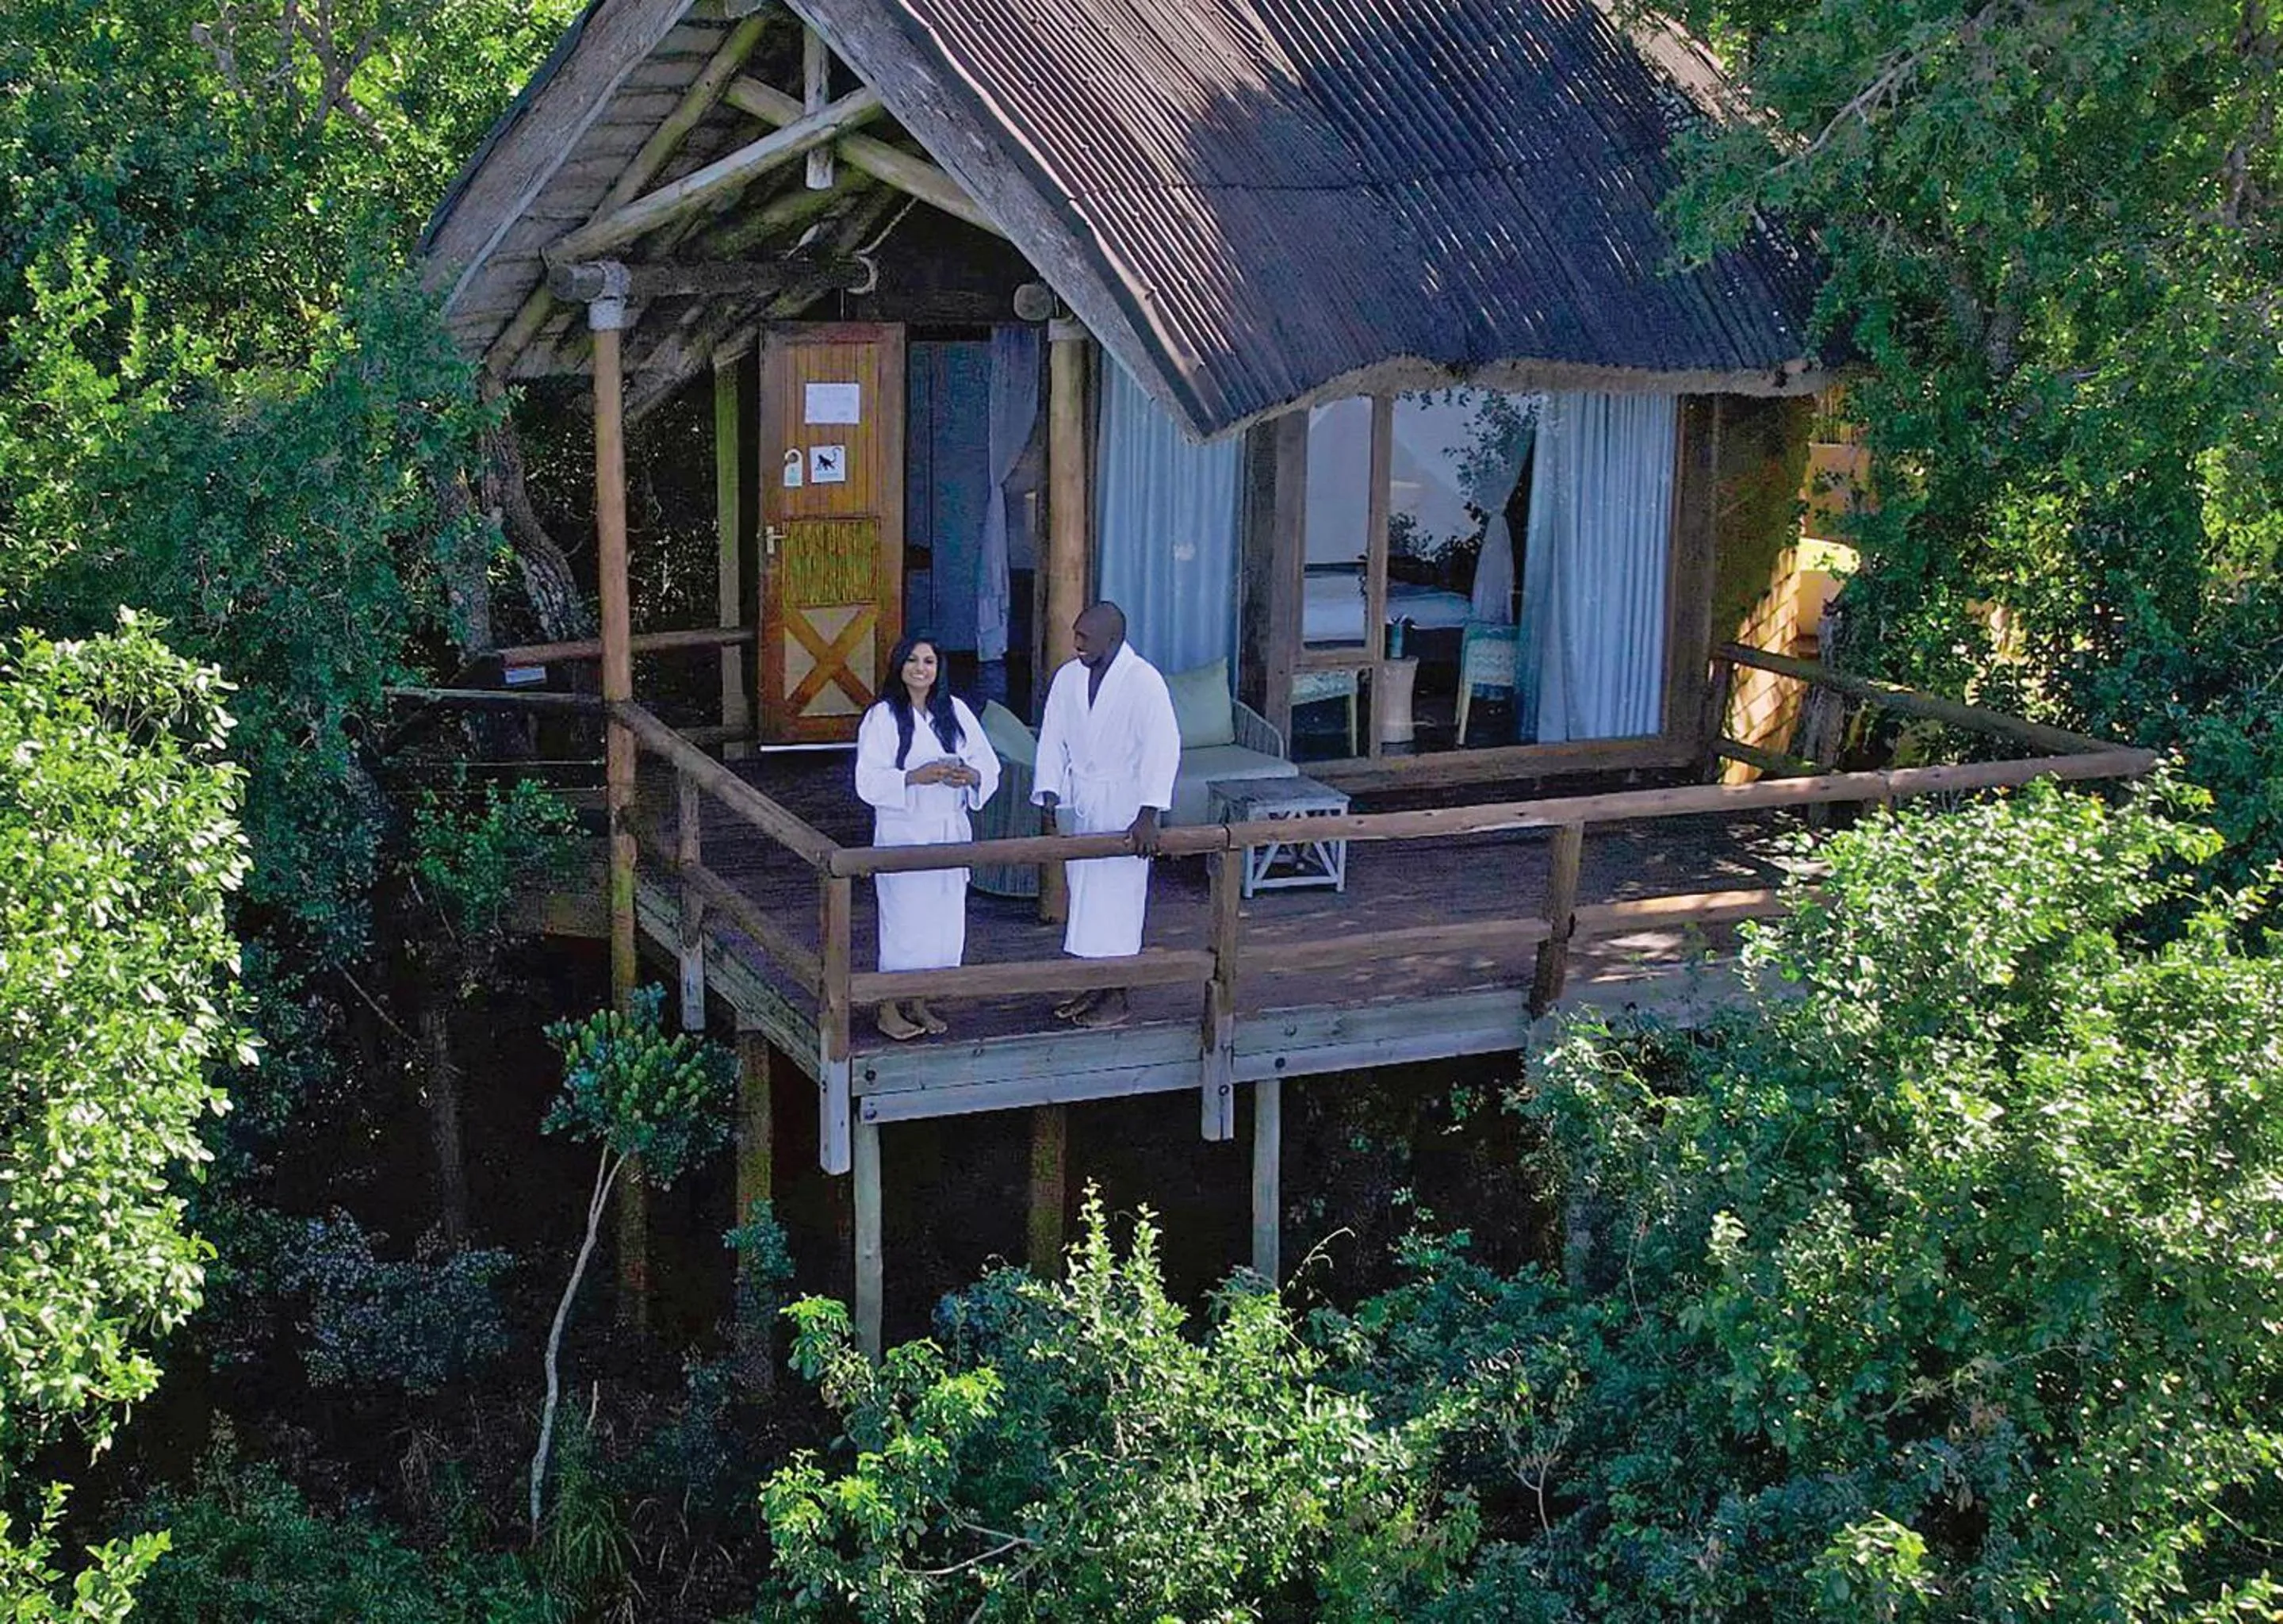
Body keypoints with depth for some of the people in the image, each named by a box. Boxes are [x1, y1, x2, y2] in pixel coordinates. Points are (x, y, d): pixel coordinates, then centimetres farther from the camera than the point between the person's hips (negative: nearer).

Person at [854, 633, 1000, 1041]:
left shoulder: (956, 712, 6)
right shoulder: (882, 717, -7)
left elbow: (989, 763, 7)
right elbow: (868, 781, -13)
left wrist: (971, 775, -15)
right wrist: (916, 777, -25)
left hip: (950, 831, 5)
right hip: (902, 833, -5)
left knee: (944, 919, 9)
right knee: (903, 919, -3)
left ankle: (919, 1002, 23)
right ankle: (889, 1009, 9)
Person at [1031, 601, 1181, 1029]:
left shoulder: (1144, 681, -15)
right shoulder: (1068, 677, 3)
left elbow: (1163, 747, -18)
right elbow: (1053, 739, 7)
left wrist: (1149, 814, -23)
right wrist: (1050, 796, -3)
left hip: (1123, 807, -6)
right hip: (1079, 803, 6)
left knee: (1117, 897, -2)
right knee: (1083, 893, 12)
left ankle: (1116, 996, 9)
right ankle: (1092, 987, 24)